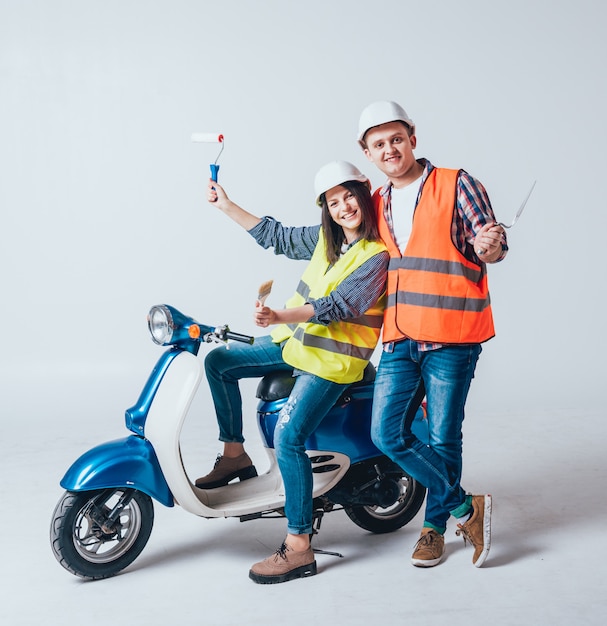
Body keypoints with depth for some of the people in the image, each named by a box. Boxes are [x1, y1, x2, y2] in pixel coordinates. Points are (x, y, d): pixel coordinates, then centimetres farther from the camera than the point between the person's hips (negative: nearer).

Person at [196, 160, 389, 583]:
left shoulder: (378, 256, -15)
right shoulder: (327, 237, 8)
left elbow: (336, 306, -25)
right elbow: (277, 236, 18)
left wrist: (279, 317, -37)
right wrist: (227, 206, 15)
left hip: (333, 358, -9)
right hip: (296, 341, 9)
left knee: (288, 437, -21)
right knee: (219, 362, 8)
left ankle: (299, 548, -14)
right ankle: (235, 456, 18)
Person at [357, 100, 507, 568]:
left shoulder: (456, 185, -2)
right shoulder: (378, 204, 16)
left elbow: (495, 248, -4)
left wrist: (488, 247, -26)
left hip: (452, 337, -5)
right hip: (400, 339, 5)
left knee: (443, 439, 1)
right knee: (387, 433, -3)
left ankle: (435, 527, 23)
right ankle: (467, 508, 11)